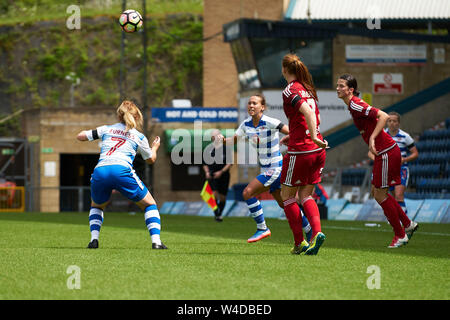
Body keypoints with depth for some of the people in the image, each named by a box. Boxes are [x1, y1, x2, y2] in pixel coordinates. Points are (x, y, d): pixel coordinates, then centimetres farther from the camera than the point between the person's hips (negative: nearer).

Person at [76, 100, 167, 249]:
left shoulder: (106, 129, 21)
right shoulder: (139, 137, 17)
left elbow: (80, 136, 24)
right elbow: (150, 159, 31)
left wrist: (91, 133, 45)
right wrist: (155, 147, 52)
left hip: (100, 172, 2)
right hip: (121, 170, -2)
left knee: (96, 206, 31)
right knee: (149, 204, 14)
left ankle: (94, 239, 9)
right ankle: (156, 241, -3)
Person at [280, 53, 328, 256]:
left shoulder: (290, 91, -10)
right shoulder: (308, 89, 13)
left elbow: (308, 112, -25)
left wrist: (313, 137, -32)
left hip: (300, 151, -7)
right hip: (317, 150, 7)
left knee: (287, 195, 8)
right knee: (306, 195, 13)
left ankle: (299, 242, 6)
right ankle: (317, 231, -10)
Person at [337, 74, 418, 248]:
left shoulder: (356, 105, -19)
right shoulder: (353, 105, 10)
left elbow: (383, 116, -27)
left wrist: (372, 139, -29)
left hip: (387, 153, -10)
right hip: (382, 153, 10)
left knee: (380, 194, -2)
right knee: (377, 192, 16)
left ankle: (400, 235, 9)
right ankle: (408, 224, 26)